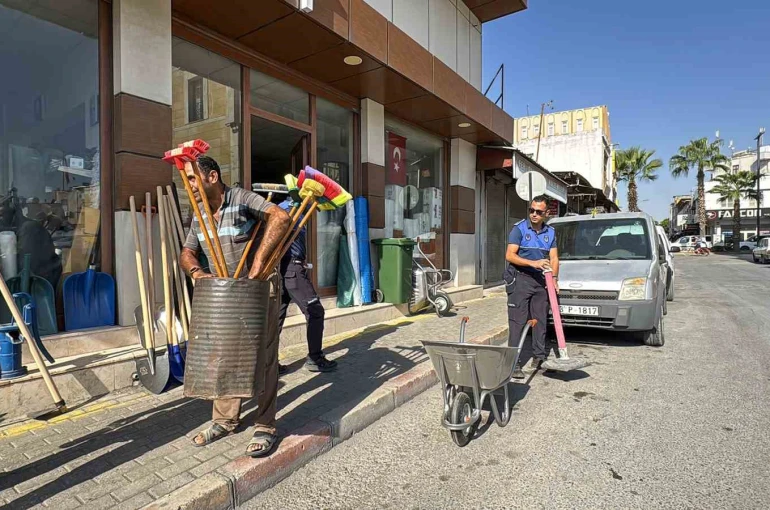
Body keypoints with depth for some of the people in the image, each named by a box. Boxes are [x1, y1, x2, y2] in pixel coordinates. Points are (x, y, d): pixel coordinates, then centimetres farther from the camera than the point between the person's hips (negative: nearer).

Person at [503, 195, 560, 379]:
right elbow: (510, 255, -14)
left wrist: (554, 277, -6)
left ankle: (539, 357, 24)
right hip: (520, 279, -5)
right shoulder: (519, 229, -6)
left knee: (541, 320, 10)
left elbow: (554, 257, 9)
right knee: (517, 321, -7)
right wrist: (533, 263, -24)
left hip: (541, 280, 6)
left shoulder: (550, 232, 11)